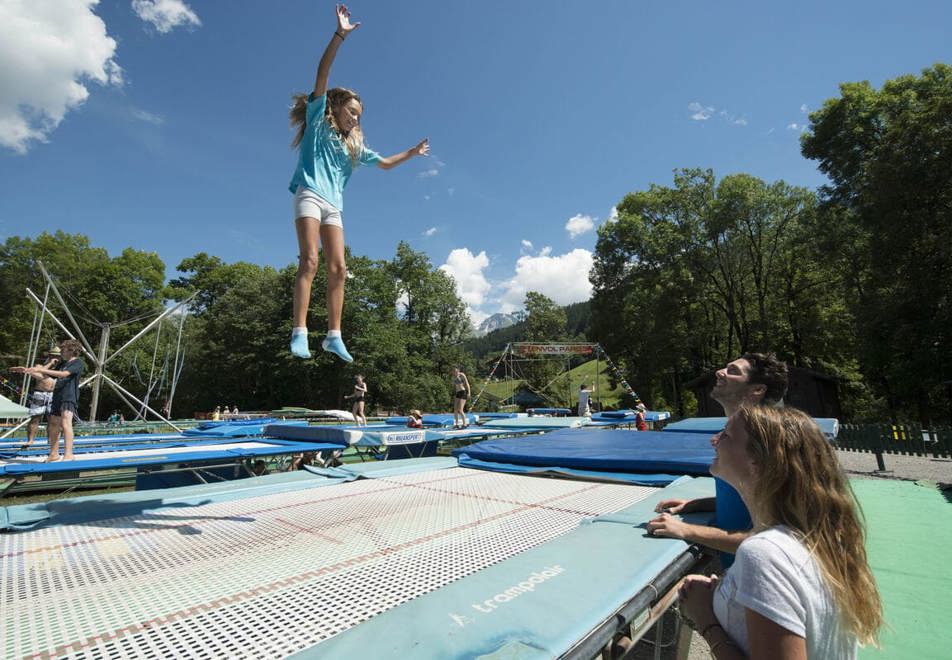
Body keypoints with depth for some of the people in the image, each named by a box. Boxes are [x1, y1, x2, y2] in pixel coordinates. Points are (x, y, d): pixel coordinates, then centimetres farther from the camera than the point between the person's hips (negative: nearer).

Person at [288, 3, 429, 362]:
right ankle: (299, 333, -24)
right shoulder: (317, 120, 12)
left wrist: (411, 152, 31)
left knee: (338, 269, -7)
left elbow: (384, 163, 33)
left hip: (334, 205, 6)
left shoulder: (353, 144, 26)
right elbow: (321, 76, 0)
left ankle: (333, 335, -7)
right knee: (309, 260, -20)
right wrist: (339, 36, -9)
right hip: (309, 195, -5)